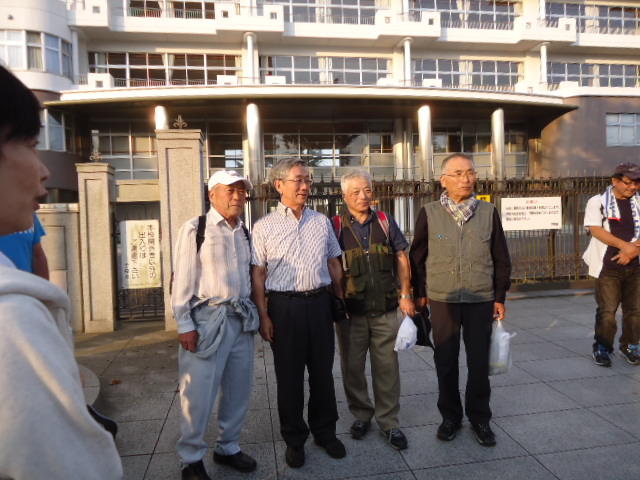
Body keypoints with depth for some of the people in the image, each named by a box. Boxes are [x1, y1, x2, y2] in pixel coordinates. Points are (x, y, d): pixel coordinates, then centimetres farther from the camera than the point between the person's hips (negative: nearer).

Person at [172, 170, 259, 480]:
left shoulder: (244, 233, 12)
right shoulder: (194, 229, -7)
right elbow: (182, 279, -9)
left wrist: (252, 313, 13)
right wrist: (184, 324, -12)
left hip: (241, 319, 6)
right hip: (207, 318, -6)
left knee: (239, 391, 14)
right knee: (199, 394, 2)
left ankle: (228, 447, 33)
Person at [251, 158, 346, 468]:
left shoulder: (322, 222, 8)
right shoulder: (264, 227, -1)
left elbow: (334, 264, 13)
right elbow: (258, 274, -2)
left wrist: (341, 301, 10)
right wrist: (264, 316, -7)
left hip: (320, 303, 3)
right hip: (284, 306, -2)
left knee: (322, 371, 13)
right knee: (289, 375, 9)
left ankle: (325, 431, 32)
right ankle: (294, 439, 27)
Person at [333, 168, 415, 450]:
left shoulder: (385, 222, 6)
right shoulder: (336, 226, -2)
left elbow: (401, 259, 8)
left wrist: (405, 295, 3)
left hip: (386, 310, 1)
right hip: (351, 311, -1)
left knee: (387, 368, 7)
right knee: (352, 367, 11)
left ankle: (388, 421, 23)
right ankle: (361, 415, 32)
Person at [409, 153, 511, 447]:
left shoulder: (488, 212, 2)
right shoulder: (429, 213, -2)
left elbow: (501, 258, 6)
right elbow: (417, 257, 3)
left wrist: (500, 297, 5)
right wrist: (420, 294, 2)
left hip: (481, 300, 1)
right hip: (442, 300, 0)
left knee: (479, 363, 9)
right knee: (445, 362, 9)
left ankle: (479, 418, 29)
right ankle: (450, 416, 28)